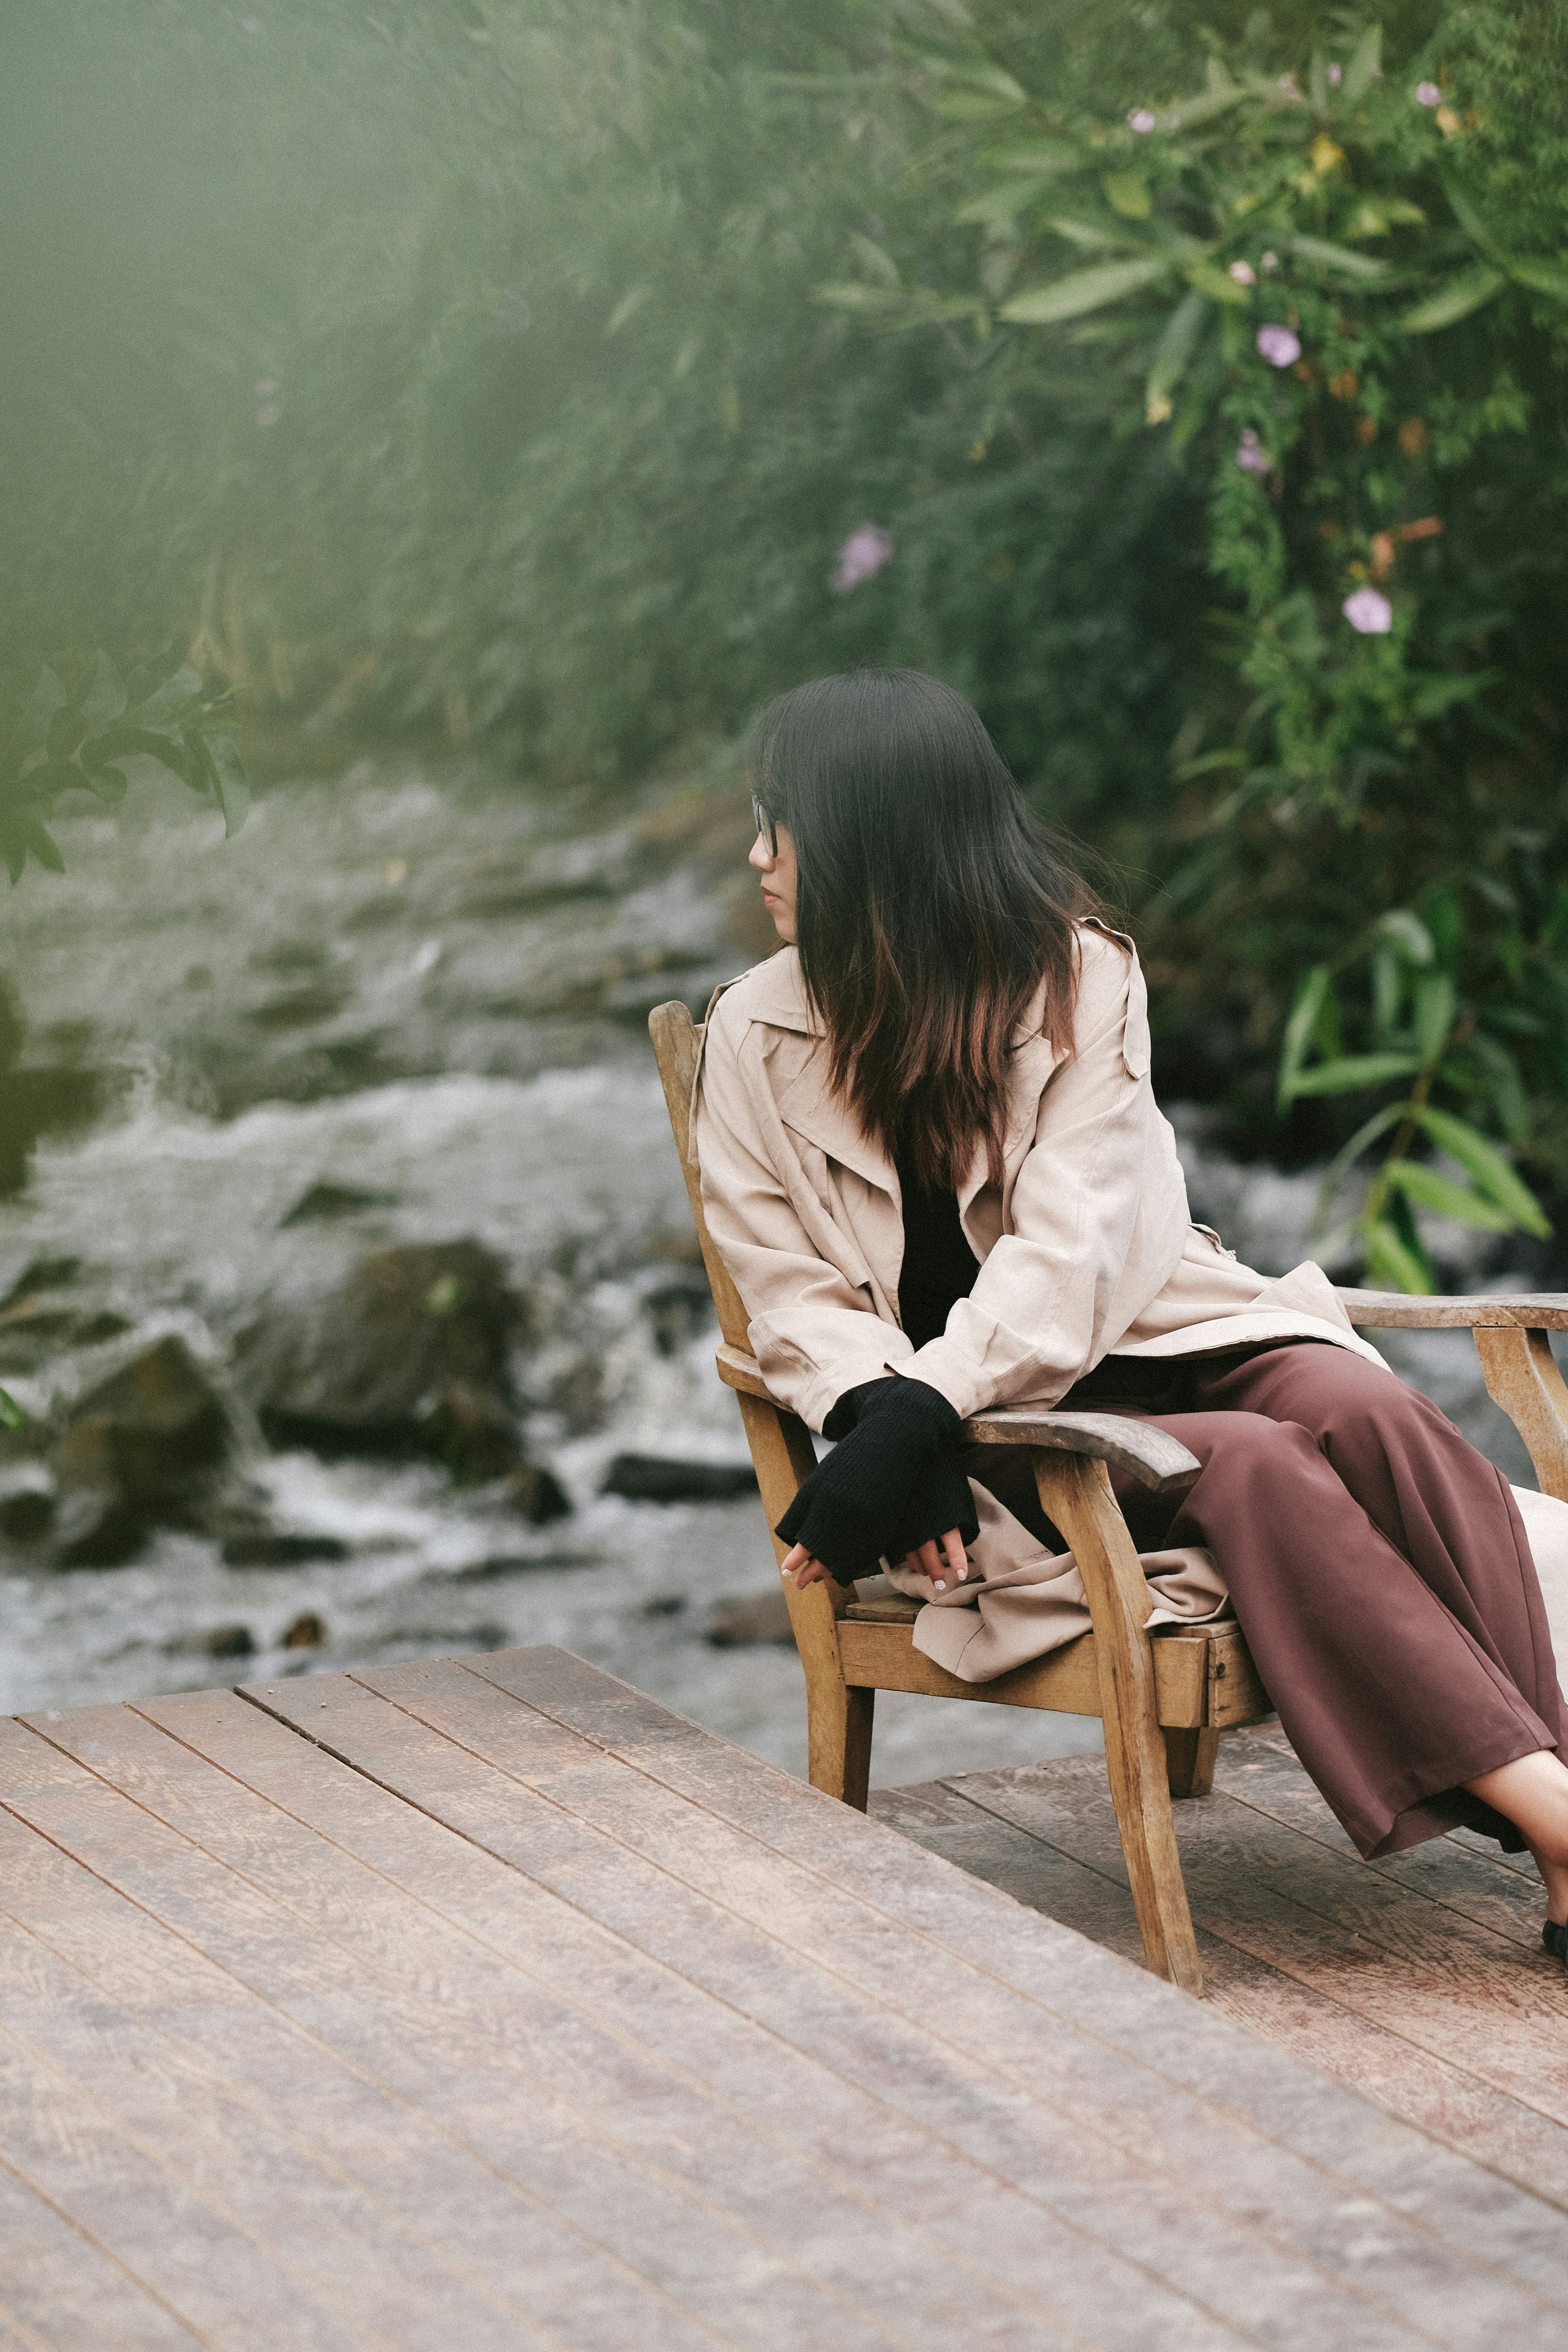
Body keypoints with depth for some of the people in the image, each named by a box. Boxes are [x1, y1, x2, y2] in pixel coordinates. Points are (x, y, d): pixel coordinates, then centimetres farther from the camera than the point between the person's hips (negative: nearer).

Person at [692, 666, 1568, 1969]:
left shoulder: (1079, 973, -2)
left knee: (1367, 1413, -30)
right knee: (1253, 1469, -30)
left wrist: (914, 1419, -26)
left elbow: (1073, 1253, -12)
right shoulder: (756, 1038, 4)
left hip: (1153, 1333, 1)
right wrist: (886, 1424, -21)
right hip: (991, 1434, -1)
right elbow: (792, 1291, 0)